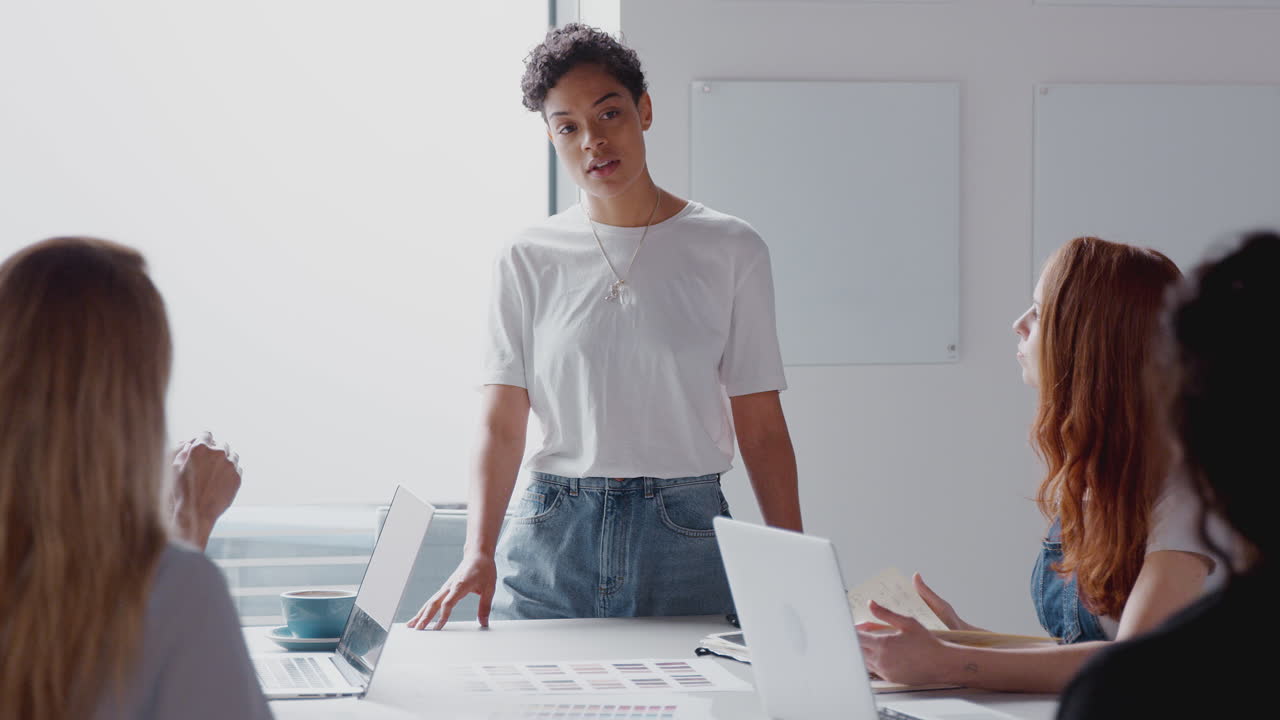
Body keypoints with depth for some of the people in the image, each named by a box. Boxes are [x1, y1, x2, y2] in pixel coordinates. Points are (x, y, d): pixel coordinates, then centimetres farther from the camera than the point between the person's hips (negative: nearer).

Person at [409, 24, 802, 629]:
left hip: (687, 537, -1)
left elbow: (761, 426, 2)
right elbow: (501, 426, 0)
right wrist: (479, 552, -16)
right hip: (551, 538, 1)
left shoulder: (729, 251, 3)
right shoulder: (528, 261, 5)